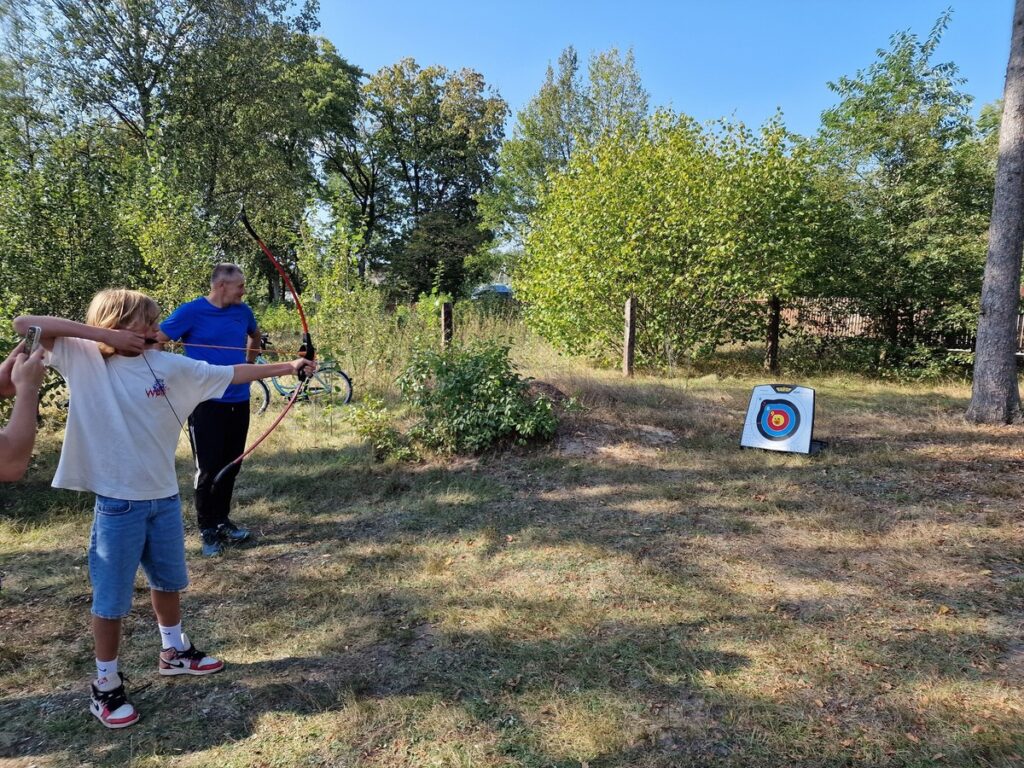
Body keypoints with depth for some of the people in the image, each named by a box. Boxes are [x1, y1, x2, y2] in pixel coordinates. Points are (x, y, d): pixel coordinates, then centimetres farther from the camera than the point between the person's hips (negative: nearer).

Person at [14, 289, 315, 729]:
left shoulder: (168, 365, -2)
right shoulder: (83, 359, -8)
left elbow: (230, 374, 0)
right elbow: (24, 325, -16)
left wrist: (286, 367, -2)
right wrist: (100, 333, -21)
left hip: (163, 495, 4)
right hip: (117, 500, -4)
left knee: (168, 581, 21)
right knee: (111, 597, 7)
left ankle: (174, 652, 43)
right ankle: (106, 686, 26)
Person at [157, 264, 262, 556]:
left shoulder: (243, 311, 7)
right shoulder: (191, 311, -10)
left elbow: (255, 336, 27)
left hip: (238, 400, 6)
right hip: (207, 402, -5)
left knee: (231, 465, 13)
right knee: (208, 467, 1)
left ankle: (222, 520, 28)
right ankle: (207, 528, 15)